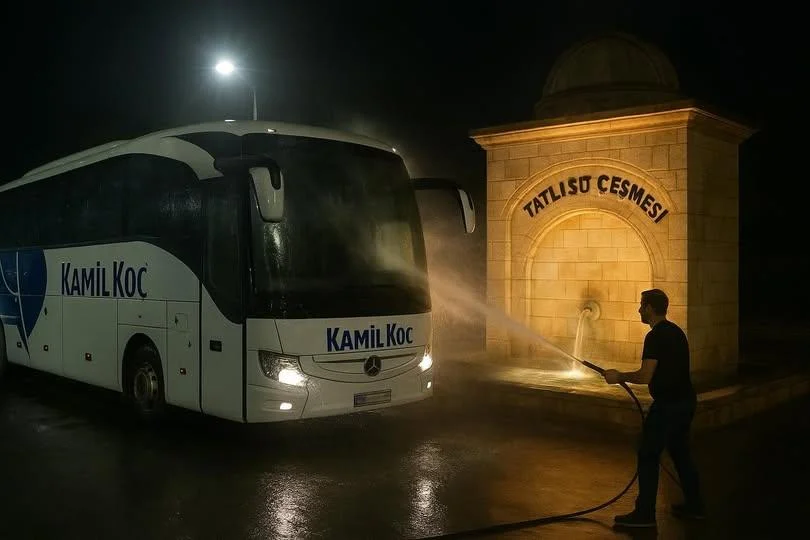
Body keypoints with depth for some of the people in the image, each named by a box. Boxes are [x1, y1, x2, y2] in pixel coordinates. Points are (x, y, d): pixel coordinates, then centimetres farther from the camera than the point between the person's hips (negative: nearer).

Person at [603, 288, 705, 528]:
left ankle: (645, 513, 1)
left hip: (668, 404, -10)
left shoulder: (655, 336, -17)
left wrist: (619, 377, -8)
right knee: (680, 452, 20)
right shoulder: (675, 331, 13)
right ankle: (694, 505, 28)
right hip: (685, 401, 10)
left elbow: (645, 376, -22)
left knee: (648, 456, -3)